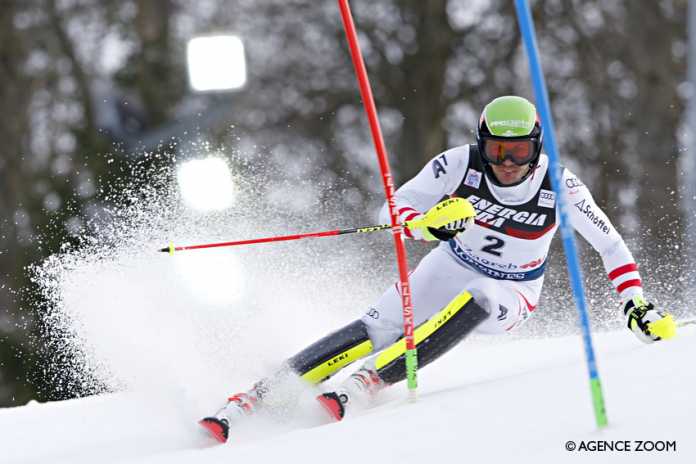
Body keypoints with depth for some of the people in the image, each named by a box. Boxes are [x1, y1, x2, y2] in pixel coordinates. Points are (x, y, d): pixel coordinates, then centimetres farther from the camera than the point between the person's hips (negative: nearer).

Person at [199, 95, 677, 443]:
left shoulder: (558, 185, -22)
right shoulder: (461, 163, -21)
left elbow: (609, 243, -9)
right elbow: (392, 211, -22)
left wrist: (638, 304, -16)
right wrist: (427, 224, -43)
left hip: (509, 295, -1)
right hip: (449, 269, 1)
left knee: (475, 300, -37)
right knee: (376, 330, -21)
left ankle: (366, 385, -43)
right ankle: (251, 399, -25)